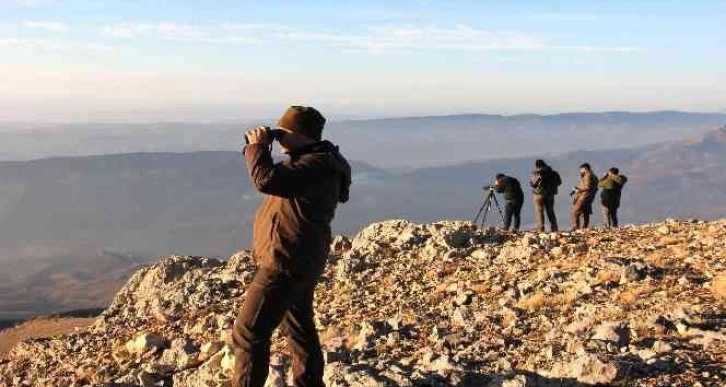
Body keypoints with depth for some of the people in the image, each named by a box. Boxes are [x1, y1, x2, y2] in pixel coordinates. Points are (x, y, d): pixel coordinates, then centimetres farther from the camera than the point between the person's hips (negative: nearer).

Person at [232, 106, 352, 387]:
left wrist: (257, 147, -20)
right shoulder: (314, 159, 12)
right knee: (299, 328, 22)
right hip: (298, 261, 11)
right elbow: (278, 180, 24)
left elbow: (267, 180, -33)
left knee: (248, 332, -7)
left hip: (286, 263, -11)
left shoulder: (316, 165, -22)